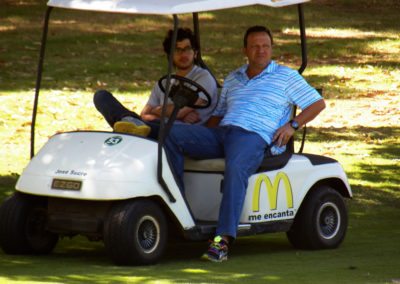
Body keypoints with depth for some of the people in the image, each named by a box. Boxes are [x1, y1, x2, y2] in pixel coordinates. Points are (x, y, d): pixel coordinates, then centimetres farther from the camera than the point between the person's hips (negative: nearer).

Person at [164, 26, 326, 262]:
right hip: (221, 134, 6)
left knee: (235, 169, -40)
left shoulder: (286, 76, 14)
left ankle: (223, 240, -46)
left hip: (253, 136, -6)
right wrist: (206, 133, 10)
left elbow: (318, 103, 11)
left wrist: (292, 125, -3)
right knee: (171, 135, -18)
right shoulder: (232, 79, 29)